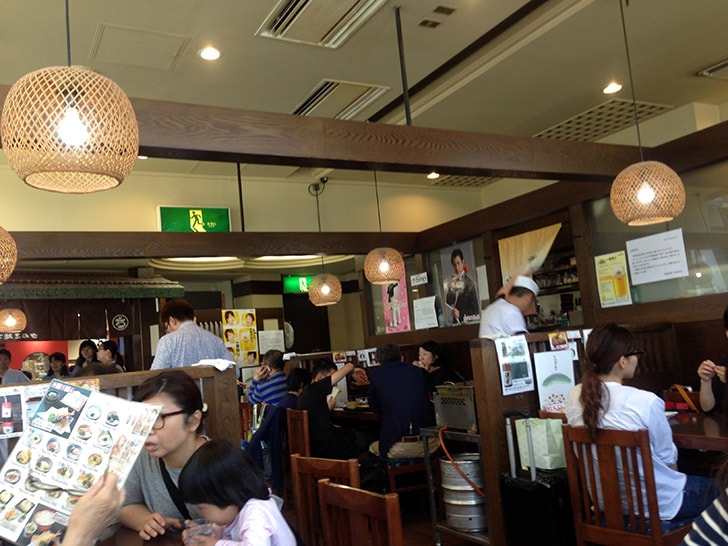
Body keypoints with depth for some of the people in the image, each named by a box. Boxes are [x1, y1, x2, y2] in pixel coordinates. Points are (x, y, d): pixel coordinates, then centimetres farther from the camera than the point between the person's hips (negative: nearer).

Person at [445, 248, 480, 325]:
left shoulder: (469, 283, -8)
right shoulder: (451, 283, 6)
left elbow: (475, 308, -7)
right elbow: (448, 302, 1)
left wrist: (461, 314, -17)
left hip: (468, 321, -4)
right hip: (456, 322, 4)